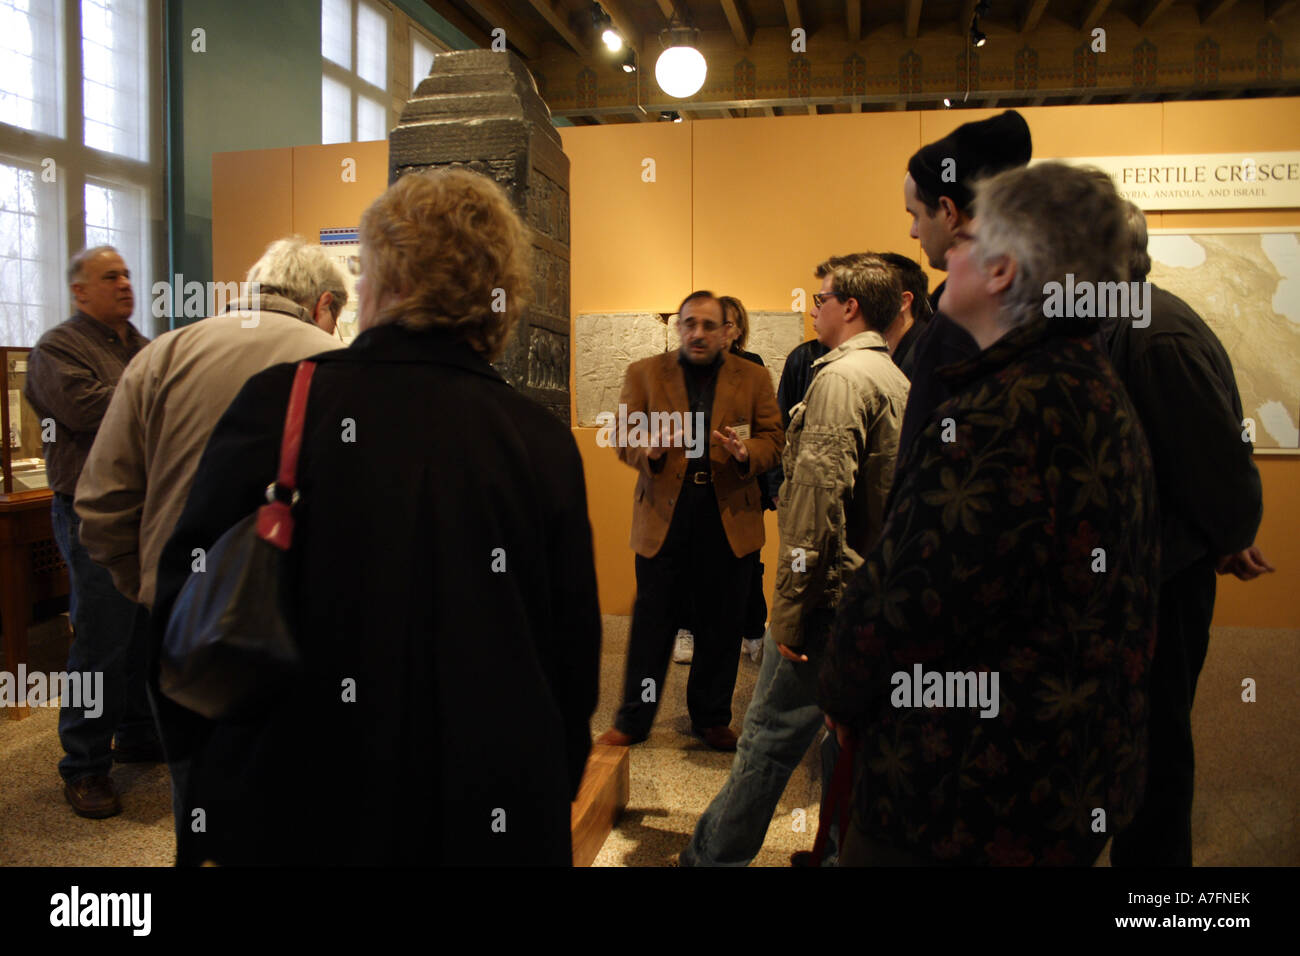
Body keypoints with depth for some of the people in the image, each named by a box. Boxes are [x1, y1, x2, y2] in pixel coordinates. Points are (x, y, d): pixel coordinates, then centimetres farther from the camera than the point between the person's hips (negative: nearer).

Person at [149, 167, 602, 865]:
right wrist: (538, 807, 15)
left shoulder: (281, 404, -14)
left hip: (295, 810, -1)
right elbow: (575, 669, 0)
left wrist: (197, 760, 11)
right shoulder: (548, 444, -8)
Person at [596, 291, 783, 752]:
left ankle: (712, 718, 27)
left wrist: (747, 452, -15)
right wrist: (648, 449, -19)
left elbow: (773, 438, 7)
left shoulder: (753, 378, 8)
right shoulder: (644, 373, 6)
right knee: (652, 622, 5)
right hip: (663, 515, -1)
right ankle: (633, 719, 20)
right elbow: (623, 438, 4)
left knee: (721, 627, 10)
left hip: (729, 519, 1)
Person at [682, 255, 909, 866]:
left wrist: (792, 603, -19)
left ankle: (714, 856, 9)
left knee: (769, 733, -1)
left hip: (831, 588, -9)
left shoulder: (842, 375, -13)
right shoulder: (895, 380, 15)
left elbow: (820, 494, -20)